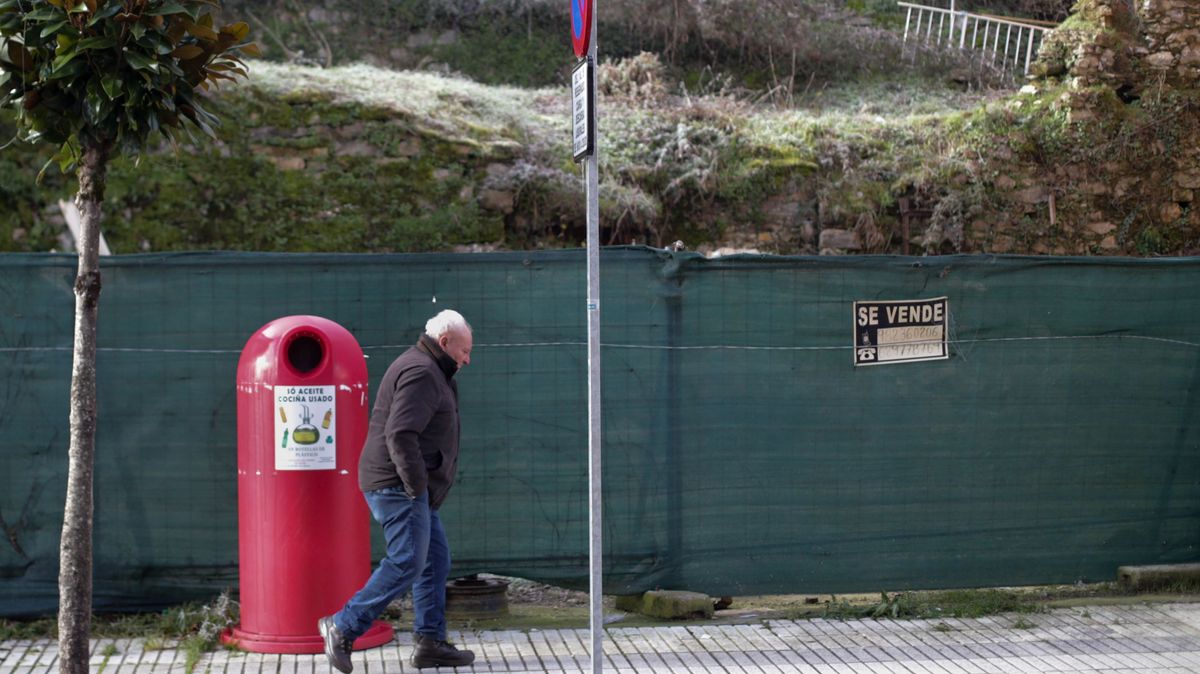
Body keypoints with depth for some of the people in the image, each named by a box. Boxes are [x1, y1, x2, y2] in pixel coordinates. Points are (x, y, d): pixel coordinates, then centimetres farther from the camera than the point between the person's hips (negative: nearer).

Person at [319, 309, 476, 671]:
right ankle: (343, 627, -8)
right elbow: (400, 435, -24)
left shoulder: (427, 370, 20)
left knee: (436, 559, 10)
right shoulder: (421, 373, -15)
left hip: (408, 489, 11)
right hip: (398, 486, -11)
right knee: (407, 563, -13)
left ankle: (430, 642, 11)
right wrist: (416, 485, -19)